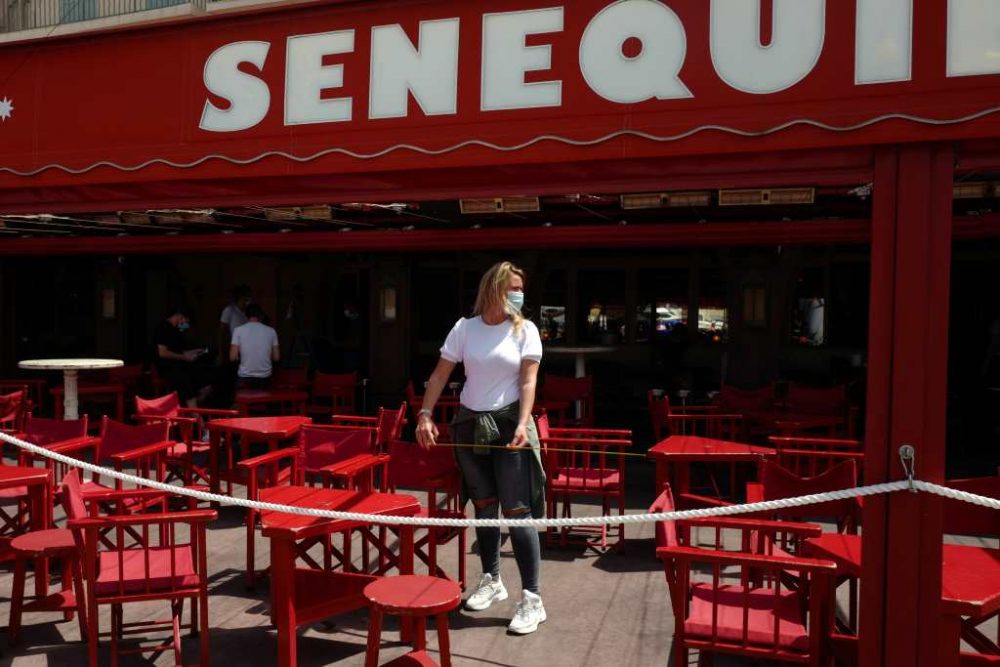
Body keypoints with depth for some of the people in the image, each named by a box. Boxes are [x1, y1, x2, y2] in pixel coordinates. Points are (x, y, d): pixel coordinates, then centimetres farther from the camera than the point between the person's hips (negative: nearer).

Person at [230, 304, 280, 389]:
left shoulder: (239, 330, -5)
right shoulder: (271, 331, -1)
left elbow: (233, 357, -9)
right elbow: (276, 358, 1)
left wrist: (241, 357, 13)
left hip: (245, 377, -1)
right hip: (264, 377, 1)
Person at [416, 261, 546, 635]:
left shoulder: (524, 330, -2)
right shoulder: (465, 328, 2)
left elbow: (528, 380, -8)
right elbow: (441, 373, 4)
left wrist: (523, 424, -21)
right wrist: (425, 414, -6)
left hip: (508, 423, -2)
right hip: (470, 423, 3)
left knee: (517, 510, -7)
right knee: (483, 505, 13)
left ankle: (532, 598, 0)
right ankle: (491, 581, 31)